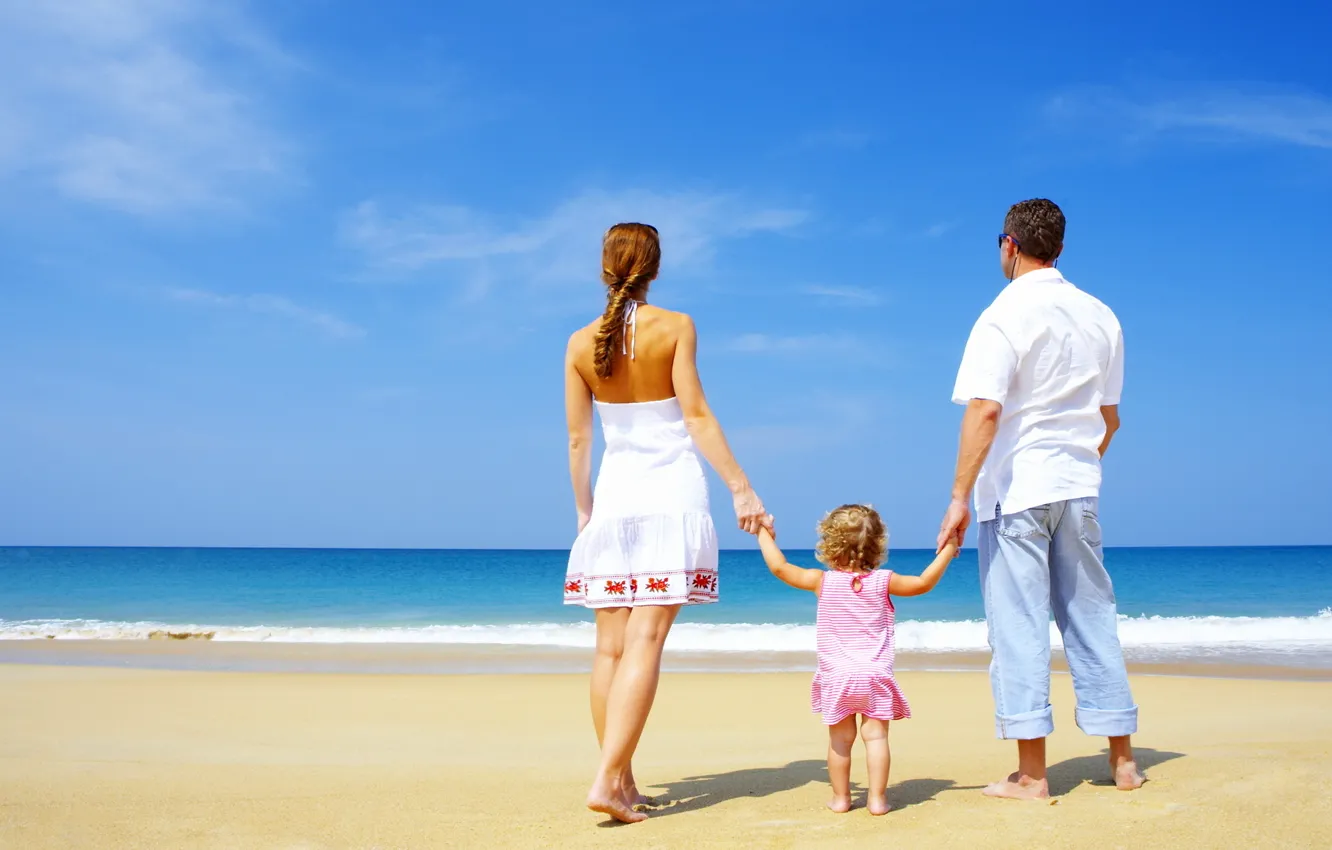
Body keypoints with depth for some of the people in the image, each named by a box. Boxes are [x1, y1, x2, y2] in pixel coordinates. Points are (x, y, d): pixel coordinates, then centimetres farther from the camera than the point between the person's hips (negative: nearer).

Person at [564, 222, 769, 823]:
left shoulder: (581, 344, 5)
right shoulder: (675, 327, -3)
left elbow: (578, 440, 7)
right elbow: (696, 416, -9)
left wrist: (583, 510, 18)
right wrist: (741, 488, -6)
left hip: (614, 498, 3)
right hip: (671, 497, -3)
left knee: (612, 645, 6)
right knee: (645, 641, -7)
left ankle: (623, 782, 10)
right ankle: (607, 780, -14)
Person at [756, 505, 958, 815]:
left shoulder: (823, 581, -3)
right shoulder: (883, 581, -3)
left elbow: (779, 567, 1)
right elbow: (923, 583, 3)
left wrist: (765, 535, 15)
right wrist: (947, 551, 15)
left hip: (836, 676, 0)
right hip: (876, 675, 0)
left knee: (840, 739, 7)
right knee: (876, 736, 2)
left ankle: (840, 797, 15)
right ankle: (877, 798, 1)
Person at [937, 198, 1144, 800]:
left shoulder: (1004, 316, -10)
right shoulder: (1100, 317, 10)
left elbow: (984, 411, -19)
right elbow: (1109, 416, 16)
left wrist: (959, 496, -18)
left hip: (1016, 487, -6)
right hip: (1078, 489, 6)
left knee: (1019, 624, -1)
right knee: (1091, 617, 13)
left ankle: (1031, 774, 1)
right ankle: (1121, 760, 19)